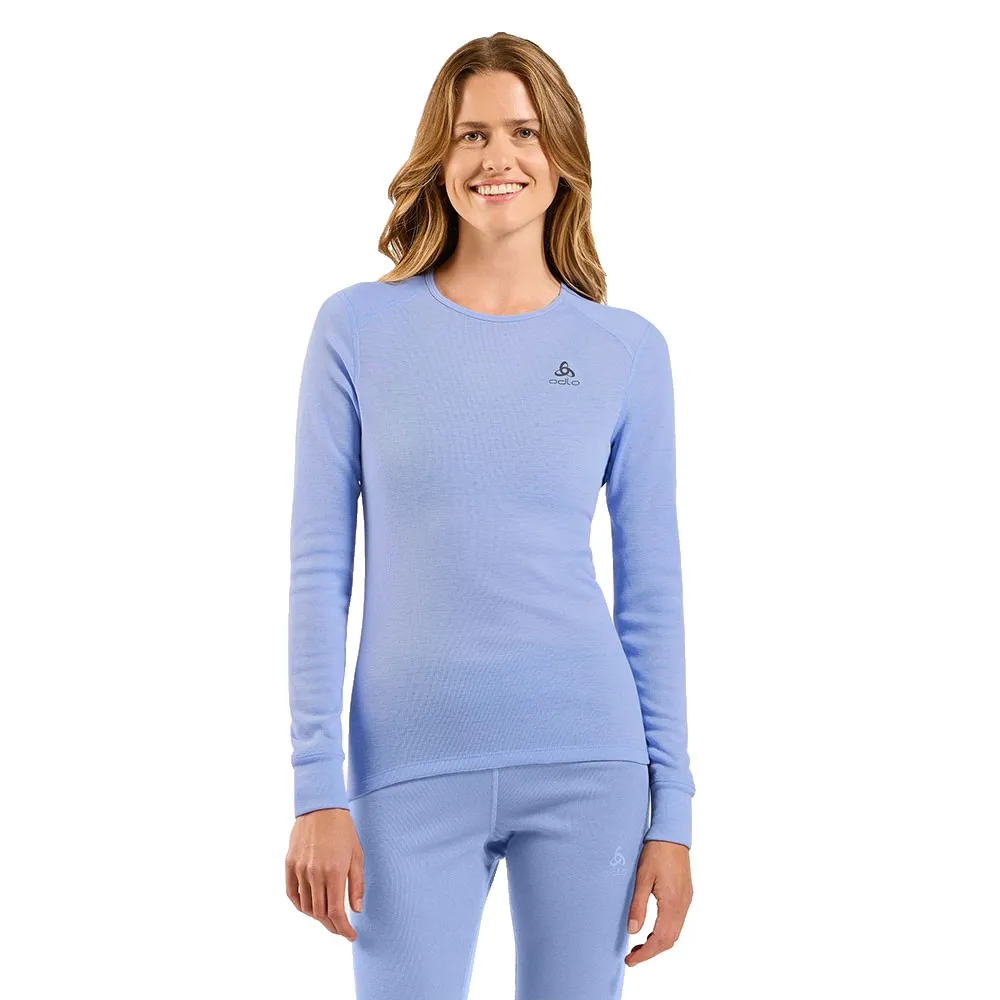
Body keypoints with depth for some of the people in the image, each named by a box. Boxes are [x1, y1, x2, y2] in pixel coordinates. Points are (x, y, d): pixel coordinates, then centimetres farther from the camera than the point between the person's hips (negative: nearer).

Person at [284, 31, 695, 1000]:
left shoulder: (627, 349, 4)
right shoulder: (359, 328, 0)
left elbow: (651, 589, 5)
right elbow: (319, 568, -1)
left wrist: (671, 811, 3)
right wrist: (317, 790, -6)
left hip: (586, 767, 1)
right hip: (412, 772, -1)